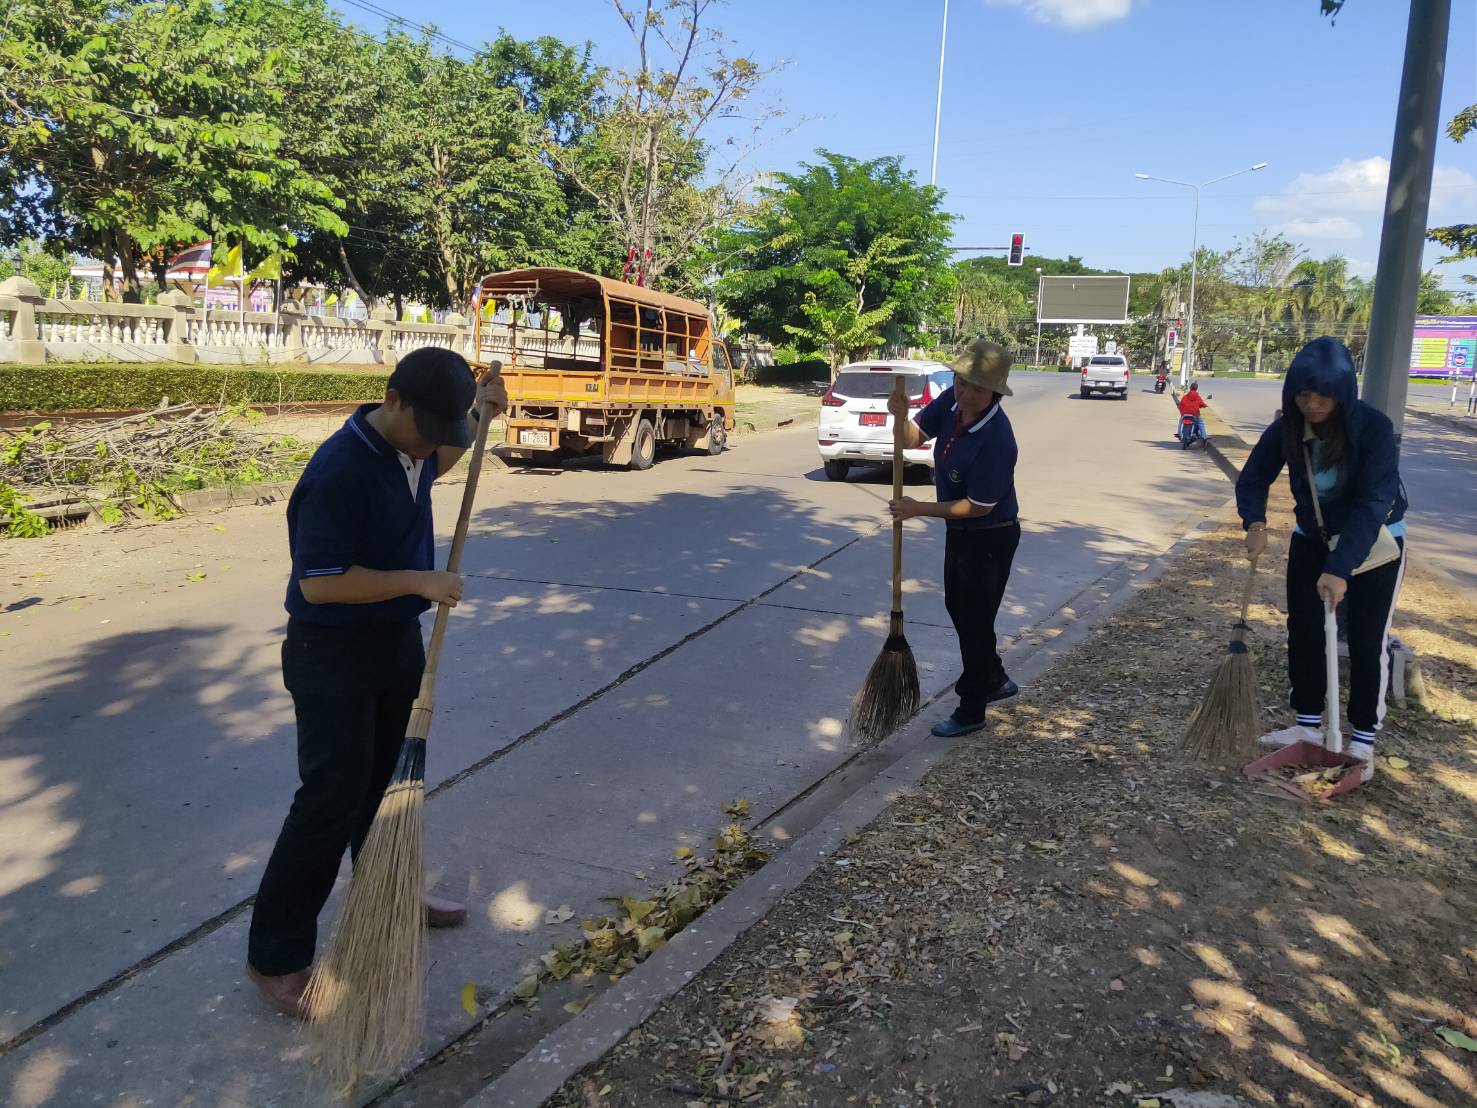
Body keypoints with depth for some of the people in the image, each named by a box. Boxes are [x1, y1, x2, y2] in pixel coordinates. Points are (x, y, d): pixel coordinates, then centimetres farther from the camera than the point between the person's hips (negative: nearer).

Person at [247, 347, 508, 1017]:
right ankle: (275, 956, 10)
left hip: (398, 642, 9)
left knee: (387, 779, 21)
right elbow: (319, 583, -28)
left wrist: (479, 416, 13)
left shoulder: (411, 446, 1)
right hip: (334, 657, -9)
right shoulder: (340, 472, -27)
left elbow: (435, 468, 27)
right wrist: (419, 581, -25)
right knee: (331, 800, -4)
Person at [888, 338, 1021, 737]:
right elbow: (913, 439, -1)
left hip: (990, 537, -9)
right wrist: (900, 418, -24)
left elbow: (978, 507, -26)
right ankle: (995, 680, 44)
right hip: (960, 530, 9)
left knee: (974, 621, 4)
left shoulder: (996, 440, -33)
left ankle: (971, 710, 21)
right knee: (957, 607, 23)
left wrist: (919, 509, -22)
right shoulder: (952, 401, -10)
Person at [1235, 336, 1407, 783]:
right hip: (1312, 539, 4)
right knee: (1303, 632, 5)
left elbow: (1373, 504, -33)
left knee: (1367, 642, -1)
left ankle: (1363, 742, 11)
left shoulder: (1373, 427, -28)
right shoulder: (1286, 429, -16)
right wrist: (1255, 524, -28)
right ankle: (1308, 725, 20)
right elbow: (1253, 478, -7)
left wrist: (1339, 568, -41)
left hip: (1375, 542, -4)